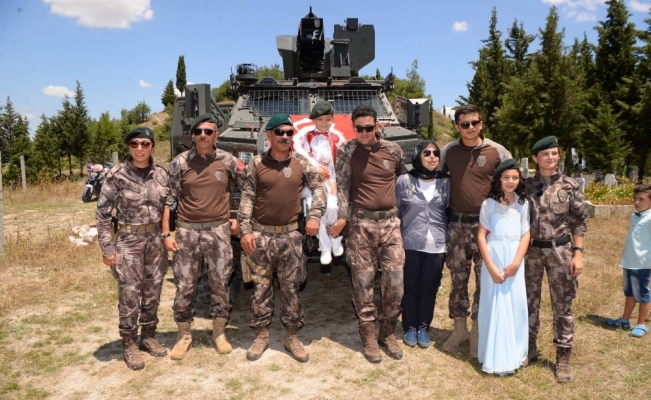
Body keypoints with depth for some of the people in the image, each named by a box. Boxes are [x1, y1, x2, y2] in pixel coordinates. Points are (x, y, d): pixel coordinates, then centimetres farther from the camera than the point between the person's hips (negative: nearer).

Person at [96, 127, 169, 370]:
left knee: (153, 292, 12)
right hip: (128, 241, -4)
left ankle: (148, 337, 29)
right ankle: (129, 345, 17)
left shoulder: (161, 174, 2)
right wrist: (107, 248, -10)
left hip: (156, 240, 4)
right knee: (129, 295, 2)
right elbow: (102, 213, -7)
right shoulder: (117, 175, -9)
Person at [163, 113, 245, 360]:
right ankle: (184, 336, 23)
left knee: (220, 284, 8)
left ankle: (219, 333, 26)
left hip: (219, 231, 0)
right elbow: (168, 199, 1)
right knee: (184, 287, 5)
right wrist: (166, 233, -4)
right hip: (186, 231, 0)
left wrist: (237, 218, 3)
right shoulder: (180, 162, -1)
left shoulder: (228, 161, 0)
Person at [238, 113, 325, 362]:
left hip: (290, 235, 1)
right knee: (261, 287, 8)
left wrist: (315, 215, -6)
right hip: (261, 234, -1)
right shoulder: (257, 164, -1)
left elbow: (318, 188, 9)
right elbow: (246, 198, -1)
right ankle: (261, 335, 22)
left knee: (291, 287, 7)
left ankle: (292, 337, 20)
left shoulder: (301, 164, 3)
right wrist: (246, 231, -8)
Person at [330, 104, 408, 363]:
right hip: (361, 223, -2)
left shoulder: (394, 150, 5)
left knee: (395, 281, 3)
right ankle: (368, 337, 20)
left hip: (390, 221, 2)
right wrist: (341, 218, -14)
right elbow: (342, 186, -4)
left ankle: (388, 333, 23)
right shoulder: (347, 151, -1)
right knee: (363, 282, 4)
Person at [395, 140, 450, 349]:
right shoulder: (404, 180, -3)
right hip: (411, 243, -2)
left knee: (429, 288, 9)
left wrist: (449, 240, 8)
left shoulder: (446, 182, 4)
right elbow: (396, 211, 2)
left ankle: (423, 327, 25)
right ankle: (410, 327, 23)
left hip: (437, 245, 2)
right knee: (410, 287, 8)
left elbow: (450, 212, 10)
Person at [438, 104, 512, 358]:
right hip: (457, 223, 2)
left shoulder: (498, 152, -2)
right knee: (457, 277, 9)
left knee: (486, 279, 5)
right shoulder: (448, 151, 4)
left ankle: (478, 331, 20)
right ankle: (459, 327, 24)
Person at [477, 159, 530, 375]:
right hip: (493, 258, -2)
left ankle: (513, 355, 19)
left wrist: (516, 263, -12)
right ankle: (494, 357, 12)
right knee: (494, 305, 3)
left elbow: (526, 235, 1)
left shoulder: (523, 203, 5)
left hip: (514, 261, 2)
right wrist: (491, 267, -11)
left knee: (515, 305, 5)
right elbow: (481, 236, -4)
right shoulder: (489, 204, -2)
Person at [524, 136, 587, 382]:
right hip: (530, 250, 2)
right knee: (529, 301, 11)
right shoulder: (526, 186, 2)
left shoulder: (570, 186, -2)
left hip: (559, 250, -1)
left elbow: (579, 222, 0)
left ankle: (563, 357, 19)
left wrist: (578, 253, -6)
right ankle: (529, 348, 28)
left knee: (562, 305, 6)